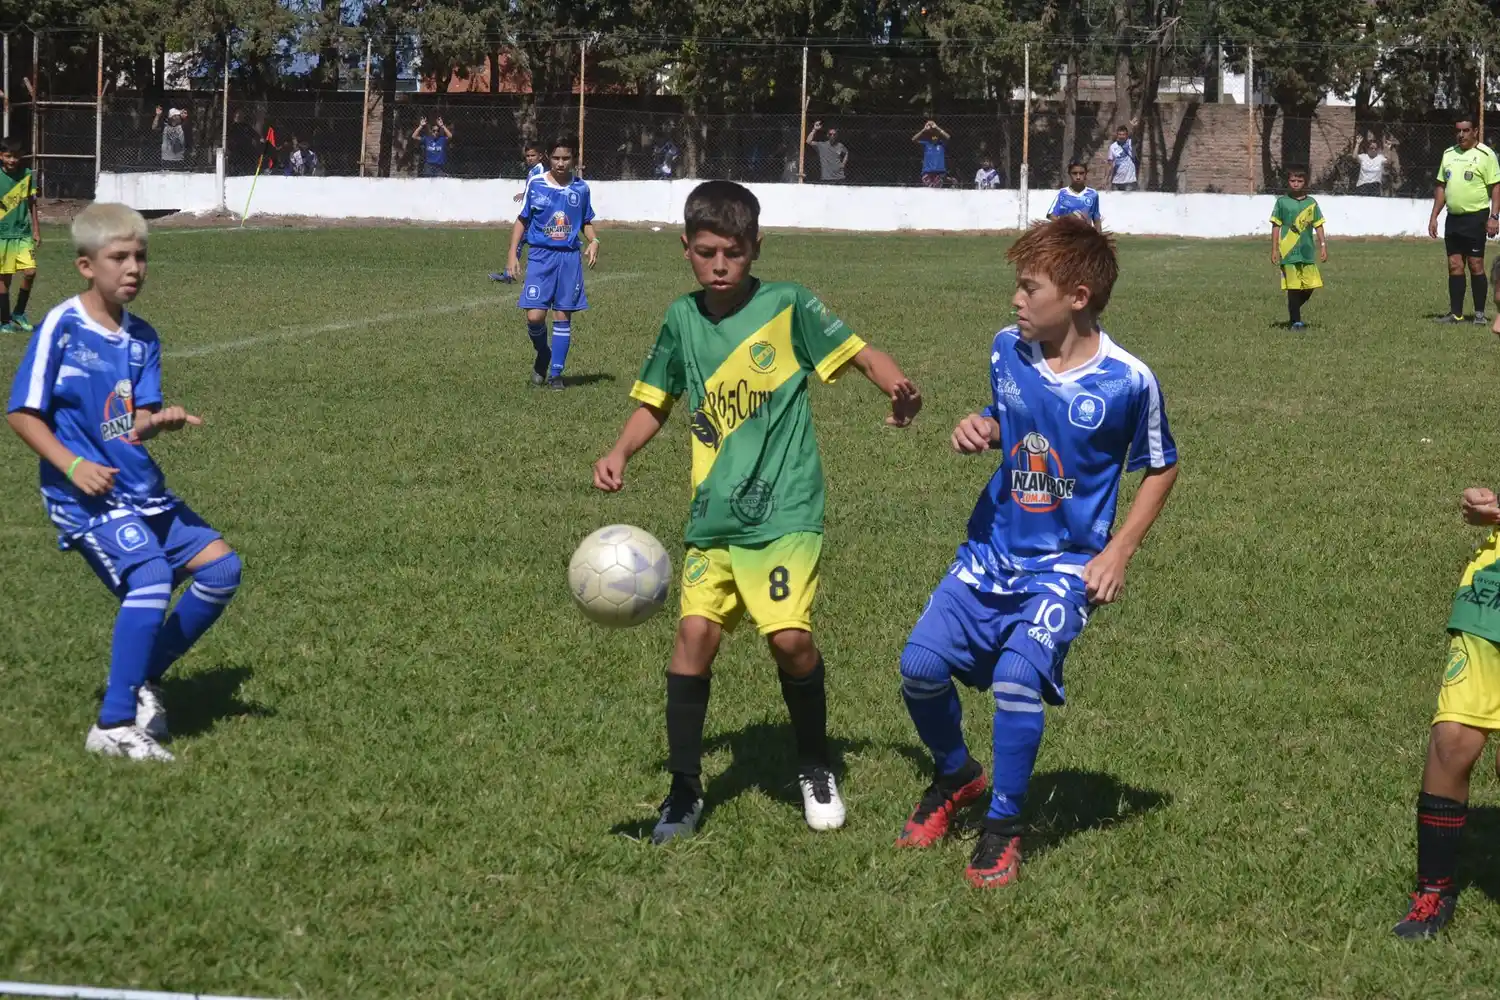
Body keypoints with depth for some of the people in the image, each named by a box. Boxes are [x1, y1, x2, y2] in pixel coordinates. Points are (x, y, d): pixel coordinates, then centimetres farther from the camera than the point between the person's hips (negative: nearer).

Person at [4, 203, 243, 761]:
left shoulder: (142, 338, 10)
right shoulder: (61, 328, -9)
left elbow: (138, 423, 1)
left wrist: (159, 422, -23)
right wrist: (72, 465, -19)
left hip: (141, 489, 8)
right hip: (85, 496, -7)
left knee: (221, 568, 3)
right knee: (151, 576, -26)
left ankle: (142, 678, 19)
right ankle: (113, 727, -19)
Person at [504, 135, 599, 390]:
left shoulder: (581, 188, 5)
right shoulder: (535, 184, -1)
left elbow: (586, 221, 18)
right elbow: (522, 219, 6)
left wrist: (593, 241, -2)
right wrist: (513, 253, -1)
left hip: (569, 257, 2)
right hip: (540, 255, -2)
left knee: (563, 316, 3)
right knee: (535, 316, -11)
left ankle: (555, 373, 11)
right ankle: (542, 354, 18)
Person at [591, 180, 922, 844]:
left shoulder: (787, 306, -4)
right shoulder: (682, 320, 8)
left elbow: (859, 353, -5)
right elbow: (656, 402, 20)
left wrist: (897, 387, -26)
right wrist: (620, 454, 3)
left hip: (785, 509, -4)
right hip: (713, 516, 4)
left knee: (789, 636, -16)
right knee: (695, 633, -8)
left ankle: (815, 769, 10)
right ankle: (684, 790, 7)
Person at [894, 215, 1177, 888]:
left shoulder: (1127, 381, -15)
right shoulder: (1008, 351, -1)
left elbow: (1160, 470, 0)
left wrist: (1118, 553, -8)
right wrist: (979, 432, -6)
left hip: (1066, 563, -5)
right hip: (992, 548, 5)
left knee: (1017, 676, -24)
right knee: (920, 665, -7)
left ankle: (1003, 827, -2)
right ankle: (956, 776, 24)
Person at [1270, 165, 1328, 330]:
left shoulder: (1311, 203, 8)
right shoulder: (1282, 202, 1)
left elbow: (1318, 226, 12)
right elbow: (1276, 227, 3)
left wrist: (1323, 246, 4)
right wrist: (1274, 250, -1)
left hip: (1307, 252, 3)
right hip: (1289, 253, -3)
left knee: (1310, 286, 2)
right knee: (1293, 287, -4)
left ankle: (1293, 315, 22)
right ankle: (1295, 321, 3)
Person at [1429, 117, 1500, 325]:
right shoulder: (1448, 154, 13)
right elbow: (1441, 187, 18)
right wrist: (1434, 217, 12)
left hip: (1475, 217, -6)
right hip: (1453, 218, 6)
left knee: (1476, 265, -4)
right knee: (1454, 265, 5)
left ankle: (1480, 313, 3)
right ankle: (1455, 313, 10)